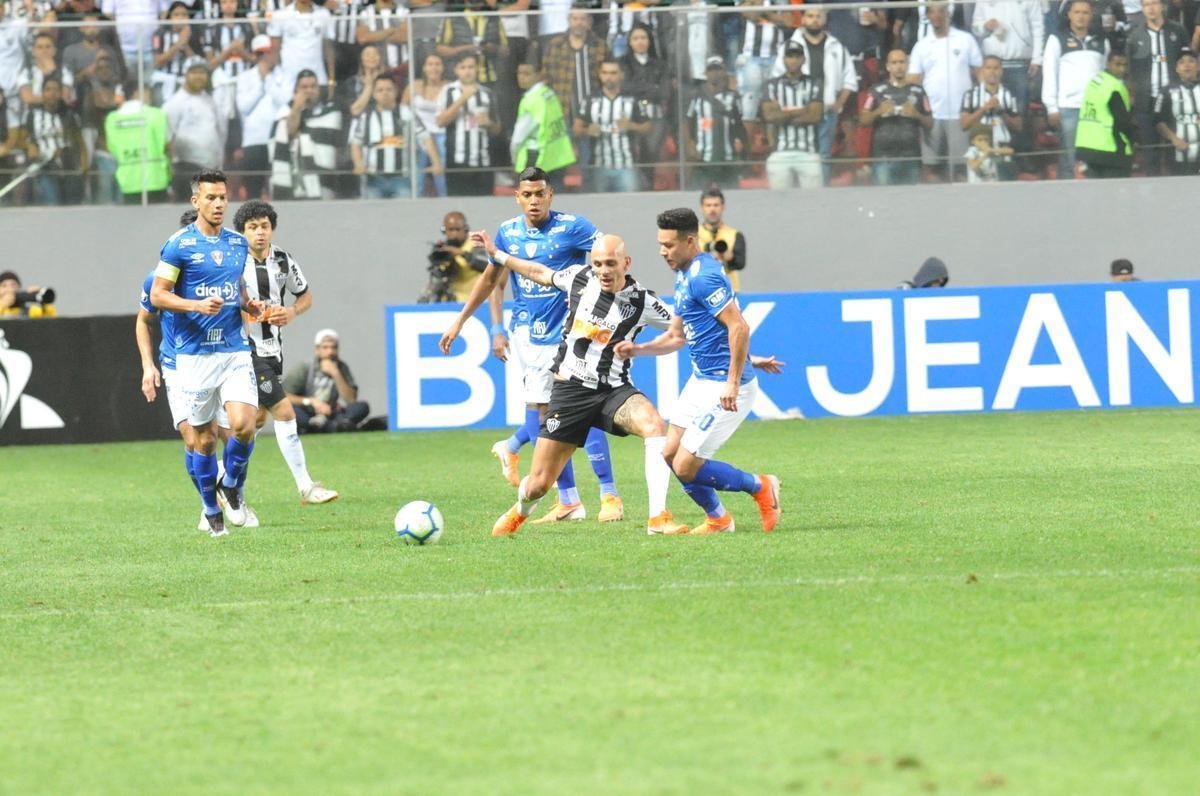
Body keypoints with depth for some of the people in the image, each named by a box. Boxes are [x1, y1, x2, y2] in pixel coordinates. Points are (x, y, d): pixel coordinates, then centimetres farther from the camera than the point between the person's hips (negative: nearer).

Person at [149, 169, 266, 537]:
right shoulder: (179, 244, -5)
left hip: (235, 350, 3)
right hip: (195, 352, -3)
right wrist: (198, 305, -21)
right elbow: (158, 295, -6)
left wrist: (249, 304, 3)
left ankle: (231, 487, 13)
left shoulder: (238, 244, 11)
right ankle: (212, 510, 20)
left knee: (244, 424, -14)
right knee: (205, 436, 3)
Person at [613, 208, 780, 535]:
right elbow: (677, 335, 22)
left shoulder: (703, 277, -20)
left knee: (686, 467, -10)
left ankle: (760, 487, 8)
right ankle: (717, 519, 24)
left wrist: (732, 383, -27)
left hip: (725, 388, -10)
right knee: (670, 452, 11)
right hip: (701, 381, 10)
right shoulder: (683, 276, 13)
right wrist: (637, 349, 6)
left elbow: (739, 327, -26)